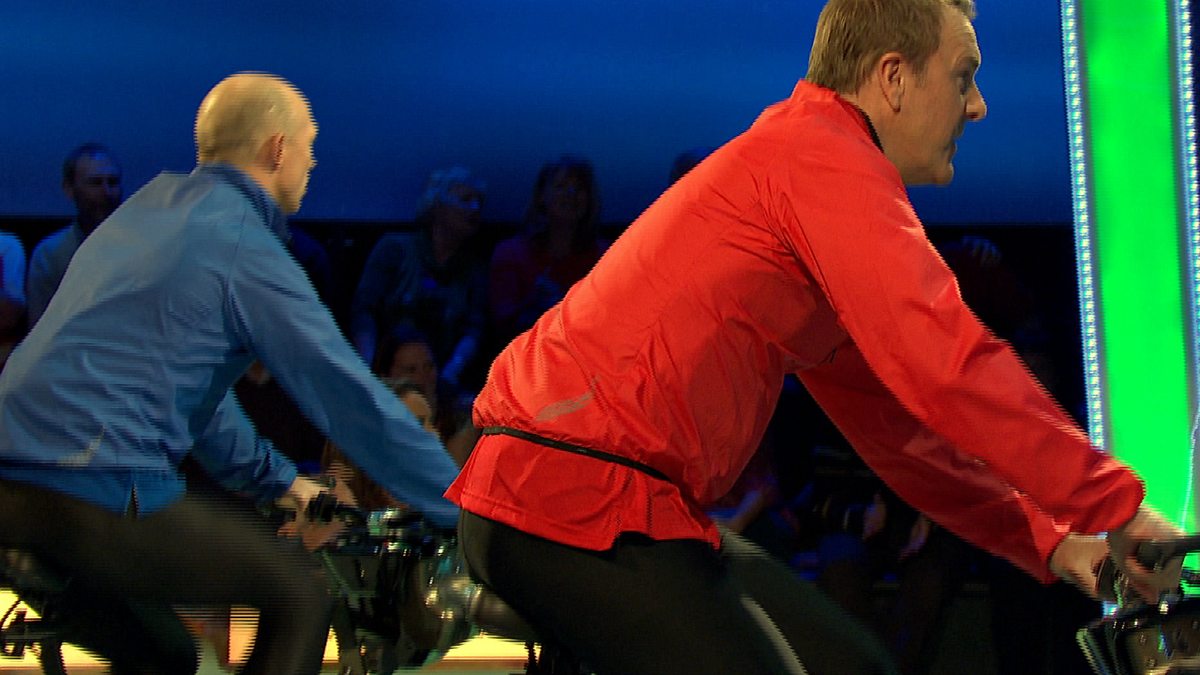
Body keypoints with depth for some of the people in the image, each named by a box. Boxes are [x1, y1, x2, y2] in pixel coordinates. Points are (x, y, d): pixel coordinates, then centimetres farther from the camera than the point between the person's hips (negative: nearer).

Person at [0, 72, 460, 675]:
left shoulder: (146, 207, 20)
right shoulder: (244, 247, -7)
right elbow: (348, 396, -6)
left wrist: (273, 478, 35)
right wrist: (461, 505, 3)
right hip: (96, 500, -9)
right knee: (300, 592, 4)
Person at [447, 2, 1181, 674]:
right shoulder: (826, 156, -11)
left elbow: (894, 422, 24)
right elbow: (944, 364, -22)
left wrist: (1046, 541, 17)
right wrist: (1116, 505, -16)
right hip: (573, 493, -11)